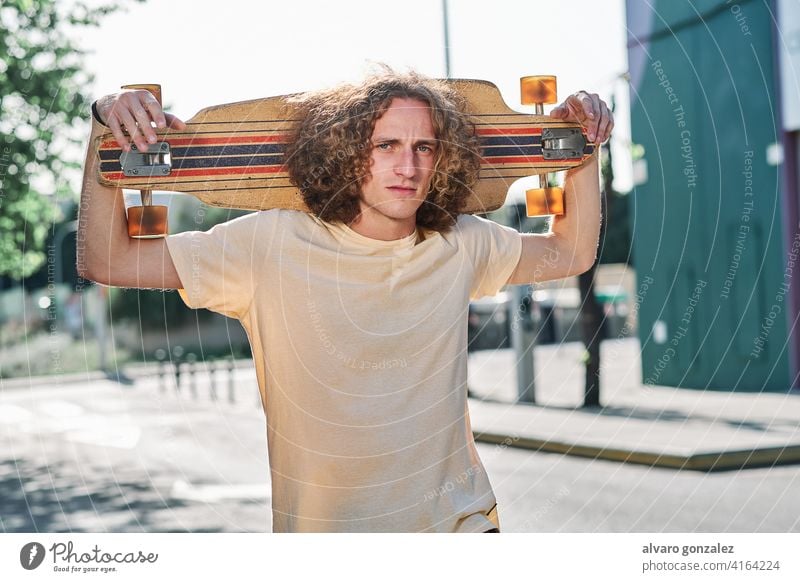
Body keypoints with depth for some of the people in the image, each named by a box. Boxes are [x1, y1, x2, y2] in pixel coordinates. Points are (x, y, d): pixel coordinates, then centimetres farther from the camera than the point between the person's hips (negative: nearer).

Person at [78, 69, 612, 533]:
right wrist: (106, 132, -22)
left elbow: (571, 254, 14)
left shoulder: (460, 245, -3)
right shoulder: (272, 244, -12)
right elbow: (106, 262, -11)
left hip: (458, 520, 2)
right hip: (323, 526, -2)